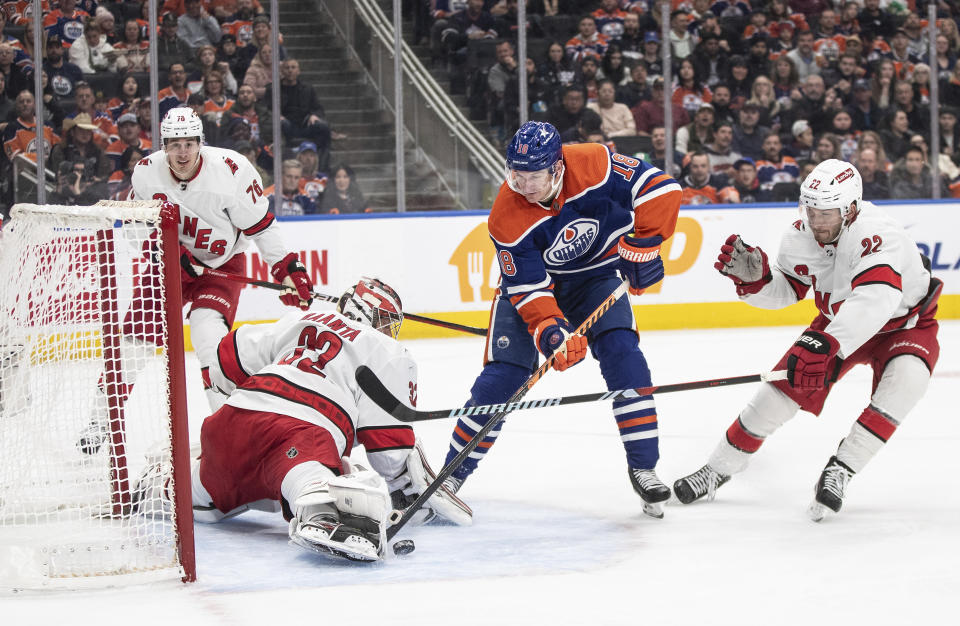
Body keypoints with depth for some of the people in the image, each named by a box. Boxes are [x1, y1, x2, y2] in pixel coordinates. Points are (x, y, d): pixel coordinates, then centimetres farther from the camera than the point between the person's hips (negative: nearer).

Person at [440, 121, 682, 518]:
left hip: (595, 273, 1)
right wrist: (549, 332, -40)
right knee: (501, 376, -10)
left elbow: (659, 188, -21)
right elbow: (528, 289, -26)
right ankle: (452, 475, 2)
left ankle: (643, 467, -8)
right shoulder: (507, 218, -29)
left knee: (622, 354, -18)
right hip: (532, 279, -1)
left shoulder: (593, 165, -29)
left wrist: (641, 243, -25)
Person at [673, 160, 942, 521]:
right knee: (788, 382, -7)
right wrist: (755, 279, -27)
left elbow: (876, 299, -55)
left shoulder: (877, 235, -39)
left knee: (905, 378, -34)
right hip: (838, 322, 5)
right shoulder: (800, 237, -17)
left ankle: (841, 468, -24)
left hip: (906, 324, -5)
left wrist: (824, 344, -66)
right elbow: (786, 290, -2)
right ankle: (719, 469, 10)